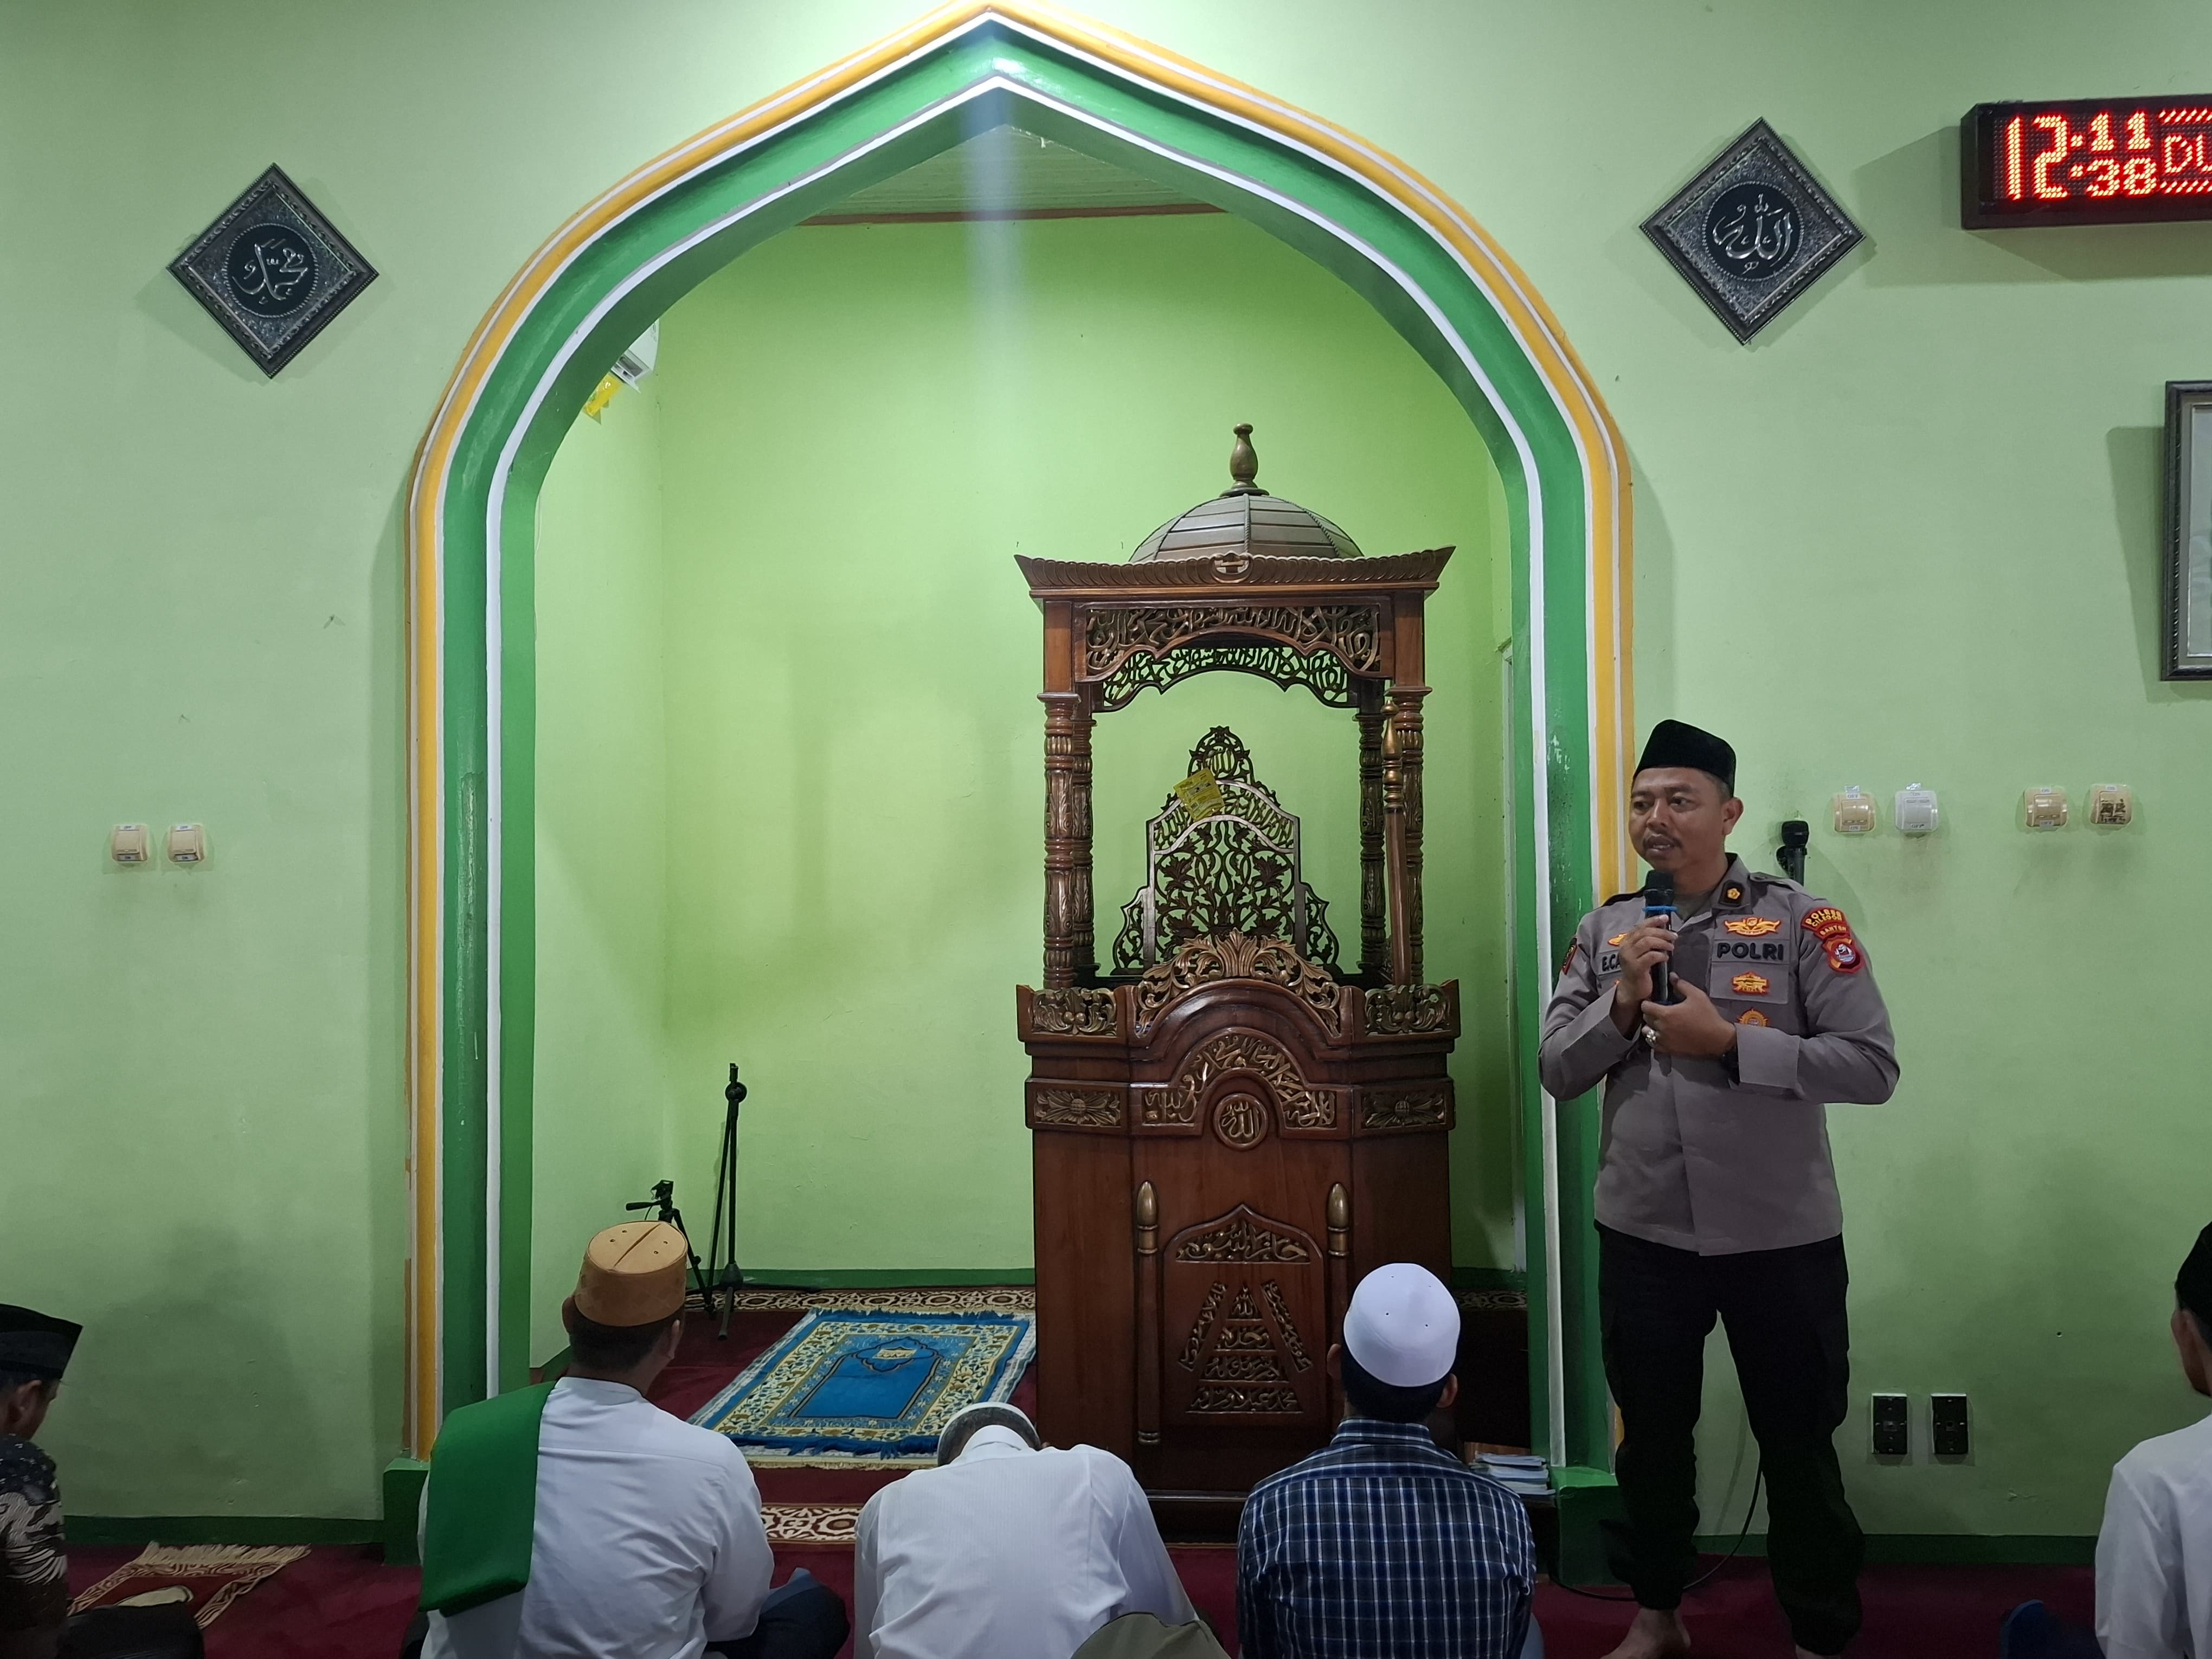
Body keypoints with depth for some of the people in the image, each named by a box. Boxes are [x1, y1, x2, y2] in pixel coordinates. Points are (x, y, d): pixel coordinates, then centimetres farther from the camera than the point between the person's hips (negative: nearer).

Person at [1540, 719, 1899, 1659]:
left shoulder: (1800, 922, -9)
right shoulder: (1605, 931, 2)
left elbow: (1873, 1066, -13)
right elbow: (1556, 1072, 1)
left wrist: (1729, 1040, -21)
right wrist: (1623, 1002, -16)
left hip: (1781, 1237, -3)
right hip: (1641, 1234, 3)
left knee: (1798, 1446, 12)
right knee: (1651, 1436, 19)